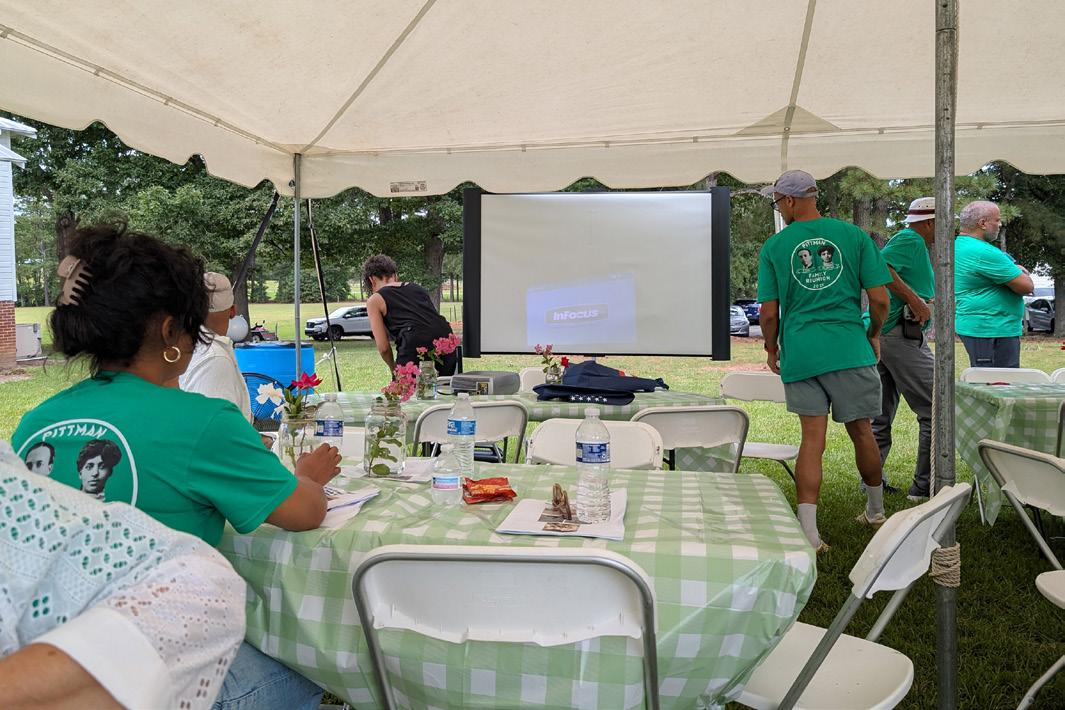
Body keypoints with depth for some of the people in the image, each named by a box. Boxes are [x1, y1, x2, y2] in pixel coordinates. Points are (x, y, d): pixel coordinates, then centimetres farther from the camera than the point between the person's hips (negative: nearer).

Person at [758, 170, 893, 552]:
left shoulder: (774, 246, 1)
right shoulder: (853, 235, 2)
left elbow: (769, 311, 0)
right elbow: (879, 298, -1)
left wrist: (771, 348, 16)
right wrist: (873, 335, 17)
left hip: (799, 353, 0)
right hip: (850, 349, 0)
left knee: (812, 438, 2)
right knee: (861, 431, 15)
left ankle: (809, 533, -1)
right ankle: (875, 512, 35)